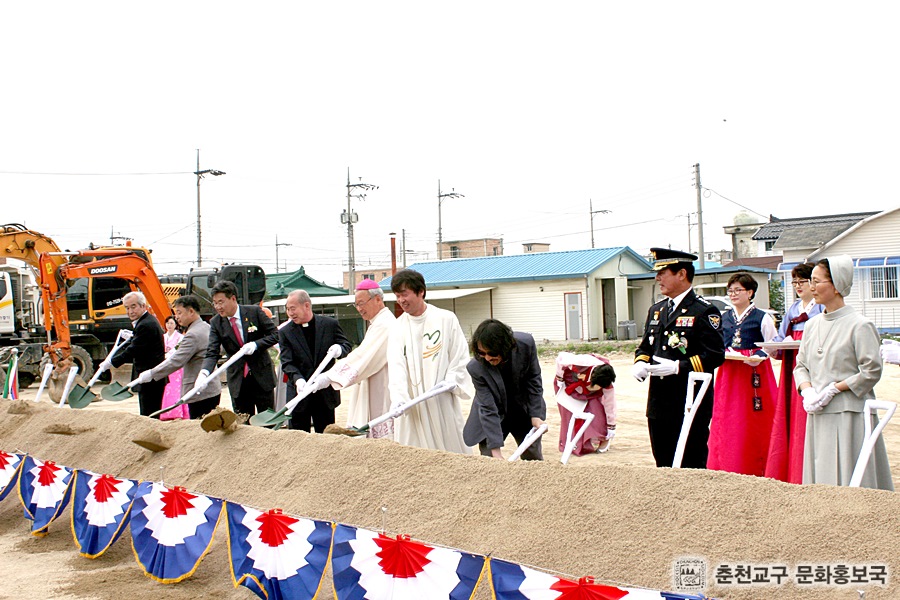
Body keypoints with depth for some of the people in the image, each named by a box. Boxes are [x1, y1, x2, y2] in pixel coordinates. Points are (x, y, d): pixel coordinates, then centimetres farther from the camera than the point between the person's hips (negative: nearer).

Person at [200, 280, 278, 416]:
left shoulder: (254, 312, -7)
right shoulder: (216, 322, -4)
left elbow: (275, 334, -3)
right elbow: (212, 353, -11)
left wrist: (256, 344, -21)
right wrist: (204, 372, -30)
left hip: (262, 376, -1)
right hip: (237, 381, 1)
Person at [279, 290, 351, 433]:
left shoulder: (330, 324, 1)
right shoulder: (285, 332, 1)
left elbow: (346, 345, 8)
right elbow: (287, 363, -7)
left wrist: (339, 349, -17)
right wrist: (298, 379, -26)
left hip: (326, 392, 0)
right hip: (299, 393, 0)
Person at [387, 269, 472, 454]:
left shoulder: (446, 319, 0)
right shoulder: (398, 327, 3)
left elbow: (460, 356, 3)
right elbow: (396, 367, -8)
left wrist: (450, 381, -12)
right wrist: (398, 399, -22)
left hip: (442, 400, -1)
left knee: (452, 448, 5)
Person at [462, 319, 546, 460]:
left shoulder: (526, 344, -26)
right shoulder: (475, 368, -30)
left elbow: (534, 379, -10)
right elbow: (488, 410, -29)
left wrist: (535, 414, -13)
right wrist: (496, 450, -31)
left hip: (525, 410, 2)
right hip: (496, 416, -2)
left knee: (534, 458, 12)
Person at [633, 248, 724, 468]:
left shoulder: (704, 311, -7)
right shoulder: (656, 310, 16)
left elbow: (715, 356, -14)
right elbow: (645, 347, 22)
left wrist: (677, 367, -23)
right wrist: (640, 363, -1)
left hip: (691, 404, -7)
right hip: (658, 405, 7)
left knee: (691, 467, -2)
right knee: (663, 466, 12)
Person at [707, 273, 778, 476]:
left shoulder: (762, 318, -2)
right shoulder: (724, 318, 13)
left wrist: (758, 356, -19)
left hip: (754, 373, -4)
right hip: (729, 376, 4)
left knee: (753, 425, -2)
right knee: (726, 423, 1)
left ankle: (754, 471, 6)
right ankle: (727, 469, 8)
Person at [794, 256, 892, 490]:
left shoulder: (860, 326, -8)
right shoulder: (812, 325, 11)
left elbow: (872, 371, -10)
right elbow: (801, 365, 13)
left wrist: (834, 389, -13)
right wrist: (808, 391, -5)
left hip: (849, 414, -6)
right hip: (818, 415, 6)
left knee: (849, 480, -4)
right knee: (820, 477, 9)